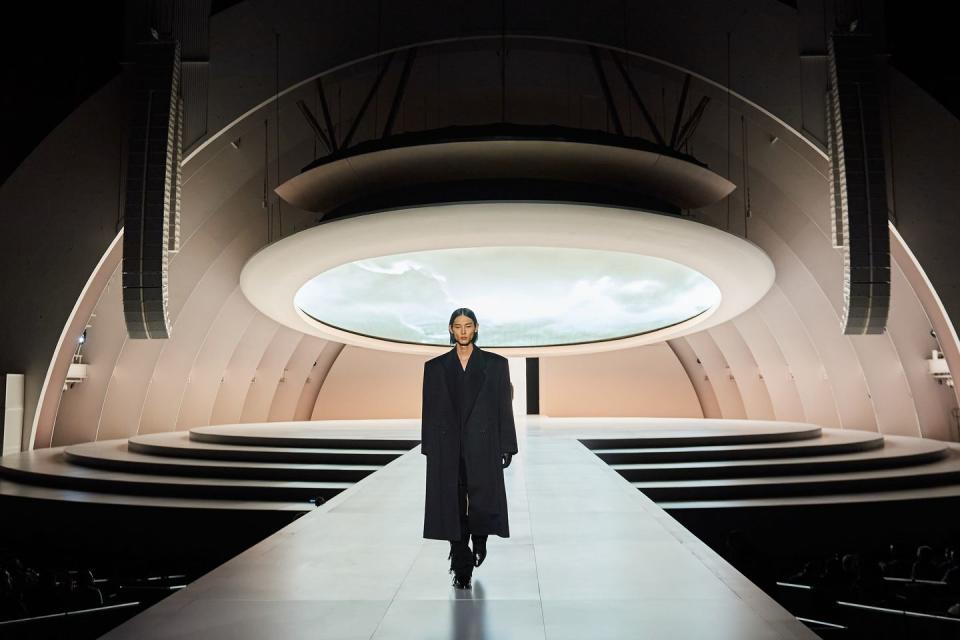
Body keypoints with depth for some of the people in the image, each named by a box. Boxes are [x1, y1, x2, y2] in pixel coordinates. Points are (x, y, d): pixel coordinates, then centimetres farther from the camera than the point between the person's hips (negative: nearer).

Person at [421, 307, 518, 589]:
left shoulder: (495, 364, 4)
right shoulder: (435, 367, 7)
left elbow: (504, 407, 2)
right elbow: (429, 410, 7)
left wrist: (506, 447, -2)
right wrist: (429, 449, 3)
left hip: (483, 446, -1)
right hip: (448, 448, 1)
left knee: (483, 502, -6)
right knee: (454, 508, 3)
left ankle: (480, 540, 29)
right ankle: (462, 569, 17)